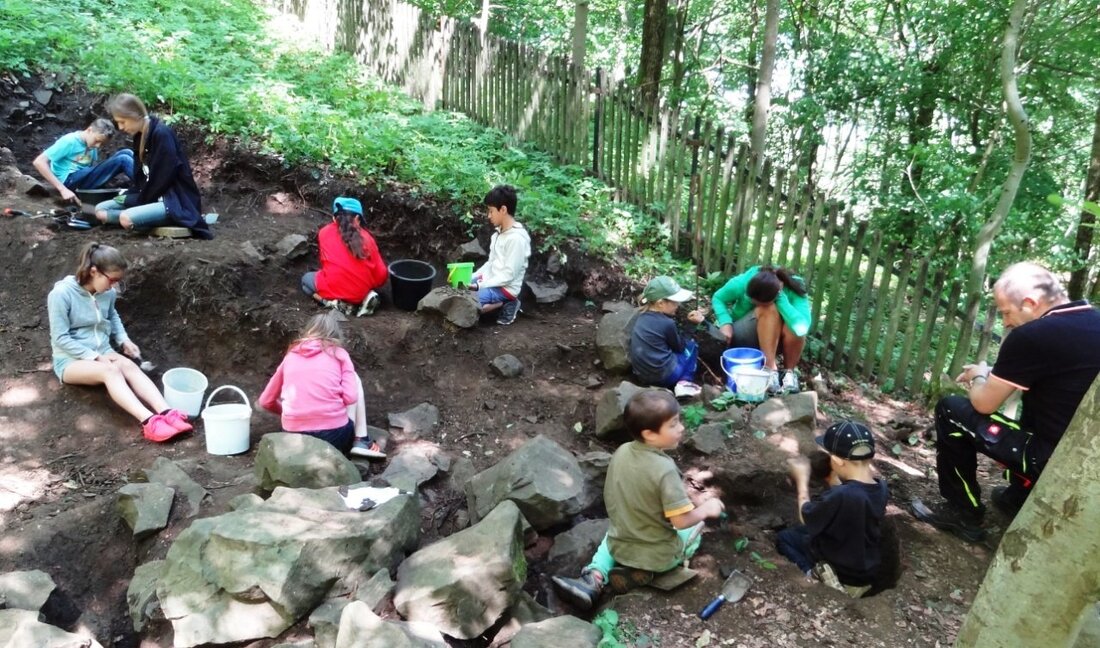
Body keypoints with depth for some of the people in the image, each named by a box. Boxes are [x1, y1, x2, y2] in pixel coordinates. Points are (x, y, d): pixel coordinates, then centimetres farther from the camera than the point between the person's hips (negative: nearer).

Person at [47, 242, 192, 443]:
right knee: (111, 370, -35)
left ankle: (167, 413, -48)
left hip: (103, 353, 5)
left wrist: (124, 340, 5)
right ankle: (149, 421, -54)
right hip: (71, 360, -5)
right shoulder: (62, 294, -17)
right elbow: (60, 339, -16)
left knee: (129, 366, -29)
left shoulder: (107, 292, 0)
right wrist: (95, 356, -21)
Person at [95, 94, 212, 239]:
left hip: (175, 200, -10)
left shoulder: (162, 134, -17)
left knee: (127, 218, -32)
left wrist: (142, 201, -11)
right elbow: (140, 176, 15)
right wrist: (130, 195, -1)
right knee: (100, 210, 5)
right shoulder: (139, 137, 12)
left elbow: (165, 177, -19)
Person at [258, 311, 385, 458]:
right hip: (334, 435, -4)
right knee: (355, 379, 23)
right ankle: (361, 441, 14)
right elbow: (350, 397, -4)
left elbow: (265, 402, 21)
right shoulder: (338, 353, 7)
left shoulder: (291, 355, 15)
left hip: (296, 438, 4)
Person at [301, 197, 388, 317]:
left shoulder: (324, 232, 5)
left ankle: (334, 302, 0)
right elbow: (381, 274, 6)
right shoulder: (366, 237, 6)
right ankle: (366, 297, 3)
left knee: (306, 279, 27)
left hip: (333, 289, -2)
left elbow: (324, 261, 16)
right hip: (361, 292, 2)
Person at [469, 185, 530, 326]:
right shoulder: (499, 233, 8)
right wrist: (471, 277, 4)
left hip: (505, 287, -9)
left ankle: (506, 305, -4)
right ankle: (498, 303, 5)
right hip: (491, 280, 9)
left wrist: (479, 286, -21)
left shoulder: (516, 238, -21)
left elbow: (508, 276, -21)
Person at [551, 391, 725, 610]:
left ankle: (593, 579, 9)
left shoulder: (620, 452, -8)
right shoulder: (665, 469, -27)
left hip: (619, 547, 4)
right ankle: (643, 573, 3)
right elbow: (681, 521, -24)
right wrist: (706, 509, -6)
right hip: (659, 555, -4)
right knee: (695, 527, 23)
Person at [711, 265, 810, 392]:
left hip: (777, 338, 1)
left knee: (794, 329, -36)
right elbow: (718, 298, -8)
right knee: (769, 310, -34)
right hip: (743, 334, -1)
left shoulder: (795, 290, -26)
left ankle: (789, 371, -12)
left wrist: (781, 299, -40)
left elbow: (801, 328, -41)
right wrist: (725, 322, -23)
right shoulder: (742, 282, -26)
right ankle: (770, 369, -29)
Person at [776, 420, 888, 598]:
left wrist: (802, 479, -2)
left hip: (844, 576, -7)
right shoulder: (881, 488, -13)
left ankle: (817, 575, -5)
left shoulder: (839, 497, -34)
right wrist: (833, 479, 3)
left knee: (784, 538, 14)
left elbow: (806, 517, -13)